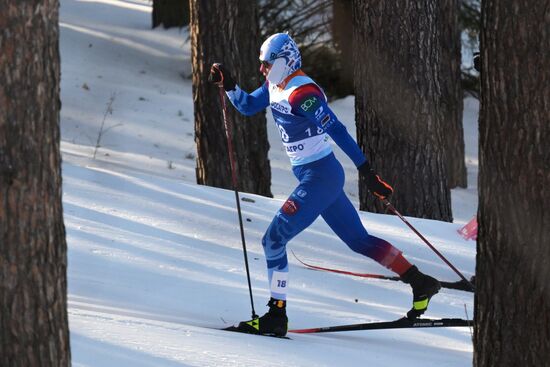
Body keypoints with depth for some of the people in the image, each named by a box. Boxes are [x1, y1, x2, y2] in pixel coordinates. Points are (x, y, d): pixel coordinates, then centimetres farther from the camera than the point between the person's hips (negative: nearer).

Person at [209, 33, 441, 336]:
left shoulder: (302, 93, -21)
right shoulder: (276, 86, 7)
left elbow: (337, 131, -25)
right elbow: (247, 106, 22)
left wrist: (367, 172, -27)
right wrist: (228, 84, 4)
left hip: (320, 179, -10)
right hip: (312, 177, 10)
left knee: (274, 239, -8)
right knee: (358, 240, 15)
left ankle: (276, 316, -3)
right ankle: (421, 283, 20)